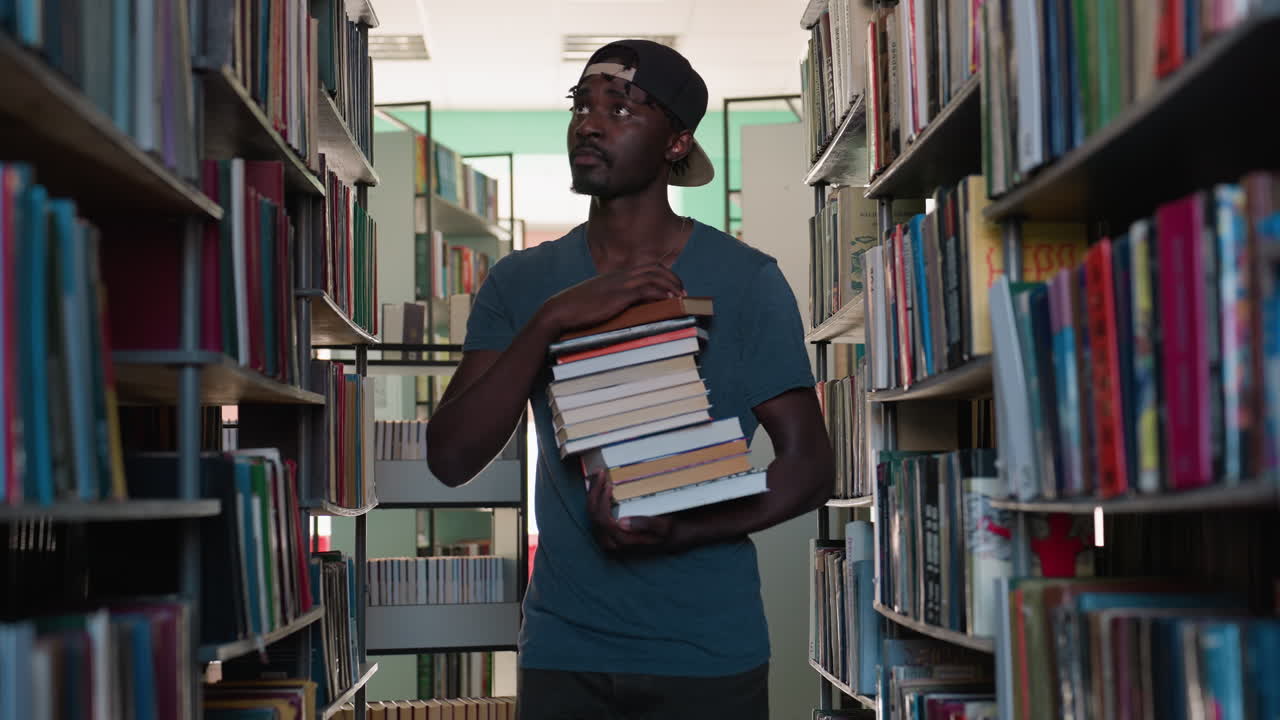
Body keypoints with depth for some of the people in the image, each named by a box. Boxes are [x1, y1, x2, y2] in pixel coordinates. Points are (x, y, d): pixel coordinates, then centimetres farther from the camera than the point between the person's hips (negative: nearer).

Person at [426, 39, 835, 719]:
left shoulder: (746, 280, -3)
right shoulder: (520, 282, 2)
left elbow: (808, 466, -3)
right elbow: (450, 459, -7)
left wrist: (684, 532, -19)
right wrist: (551, 320, -19)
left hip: (710, 656, -1)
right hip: (563, 652, 2)